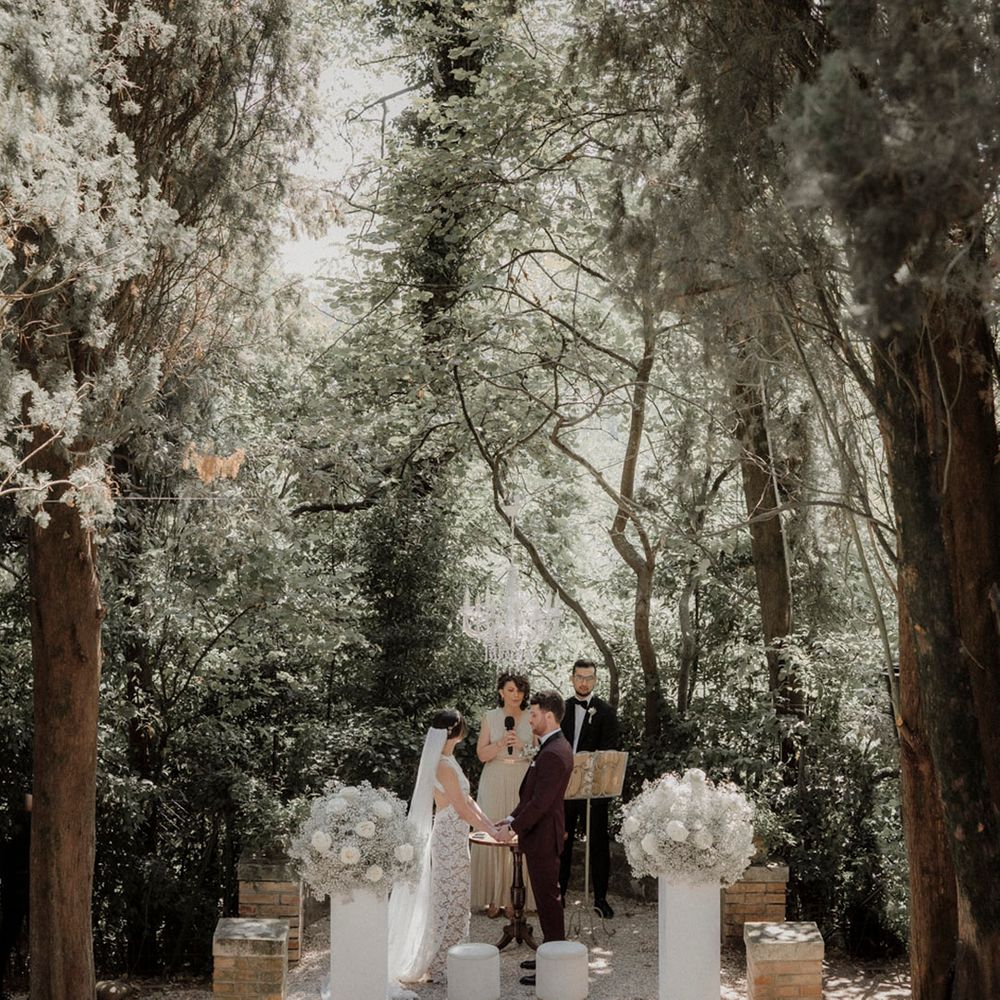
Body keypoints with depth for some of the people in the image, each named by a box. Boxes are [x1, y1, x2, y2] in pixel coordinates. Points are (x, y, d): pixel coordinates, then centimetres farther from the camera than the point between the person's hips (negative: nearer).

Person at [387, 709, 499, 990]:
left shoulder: (446, 761, 10)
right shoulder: (444, 765, -20)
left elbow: (467, 799, 13)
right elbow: (462, 808, -18)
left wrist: (491, 824, 9)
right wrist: (491, 832, -11)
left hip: (452, 837, 9)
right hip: (451, 838, -9)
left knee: (449, 899, 16)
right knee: (450, 900, 0)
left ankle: (441, 962, 24)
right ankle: (441, 967, 9)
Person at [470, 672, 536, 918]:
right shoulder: (490, 717, 4)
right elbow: (482, 754, 2)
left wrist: (521, 745, -10)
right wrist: (500, 744, -14)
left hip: (523, 782, 0)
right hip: (495, 783, 0)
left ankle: (515, 897, 4)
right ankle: (493, 898, 3)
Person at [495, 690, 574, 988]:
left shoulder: (553, 754, -23)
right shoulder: (555, 747, 11)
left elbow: (540, 802, -24)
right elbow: (533, 793, 17)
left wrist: (513, 829, -17)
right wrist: (513, 817, 13)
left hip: (542, 837, -10)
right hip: (542, 835, 10)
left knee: (548, 899, -2)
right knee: (547, 898, 18)